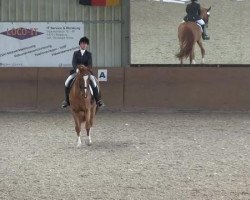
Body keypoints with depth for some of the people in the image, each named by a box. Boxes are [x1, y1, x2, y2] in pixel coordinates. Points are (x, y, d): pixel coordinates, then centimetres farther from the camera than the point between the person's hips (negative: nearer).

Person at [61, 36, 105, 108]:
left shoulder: (89, 54, 7)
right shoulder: (75, 53, 8)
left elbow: (90, 64, -5)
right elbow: (74, 63, -5)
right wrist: (77, 69, -24)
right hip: (76, 72, 1)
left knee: (94, 83, -27)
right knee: (67, 82, -21)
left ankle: (98, 100, -17)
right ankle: (66, 100, -7)